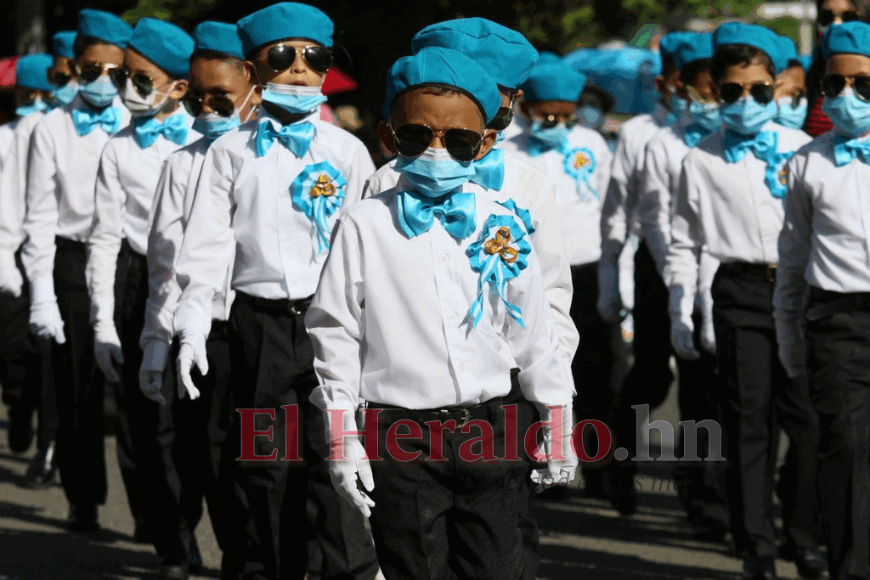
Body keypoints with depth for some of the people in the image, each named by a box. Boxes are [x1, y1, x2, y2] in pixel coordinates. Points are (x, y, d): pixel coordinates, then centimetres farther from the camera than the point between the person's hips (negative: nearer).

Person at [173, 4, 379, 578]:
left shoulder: (346, 150, 6)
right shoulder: (232, 152, 8)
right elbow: (207, 242, 6)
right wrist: (193, 325, -2)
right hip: (261, 321, 1)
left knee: (336, 457, -7)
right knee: (269, 462, 7)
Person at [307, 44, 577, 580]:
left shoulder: (502, 228, 5)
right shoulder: (365, 225, -2)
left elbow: (535, 333, 11)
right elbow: (335, 334, -1)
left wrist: (559, 428, 13)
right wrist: (343, 440, -4)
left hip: (485, 430, 2)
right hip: (400, 435, -2)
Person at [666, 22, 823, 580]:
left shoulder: (801, 149, 7)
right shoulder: (702, 160, 8)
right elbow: (684, 244, 11)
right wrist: (680, 313, 5)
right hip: (741, 293, 0)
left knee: (809, 414, -3)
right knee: (751, 419, 1)